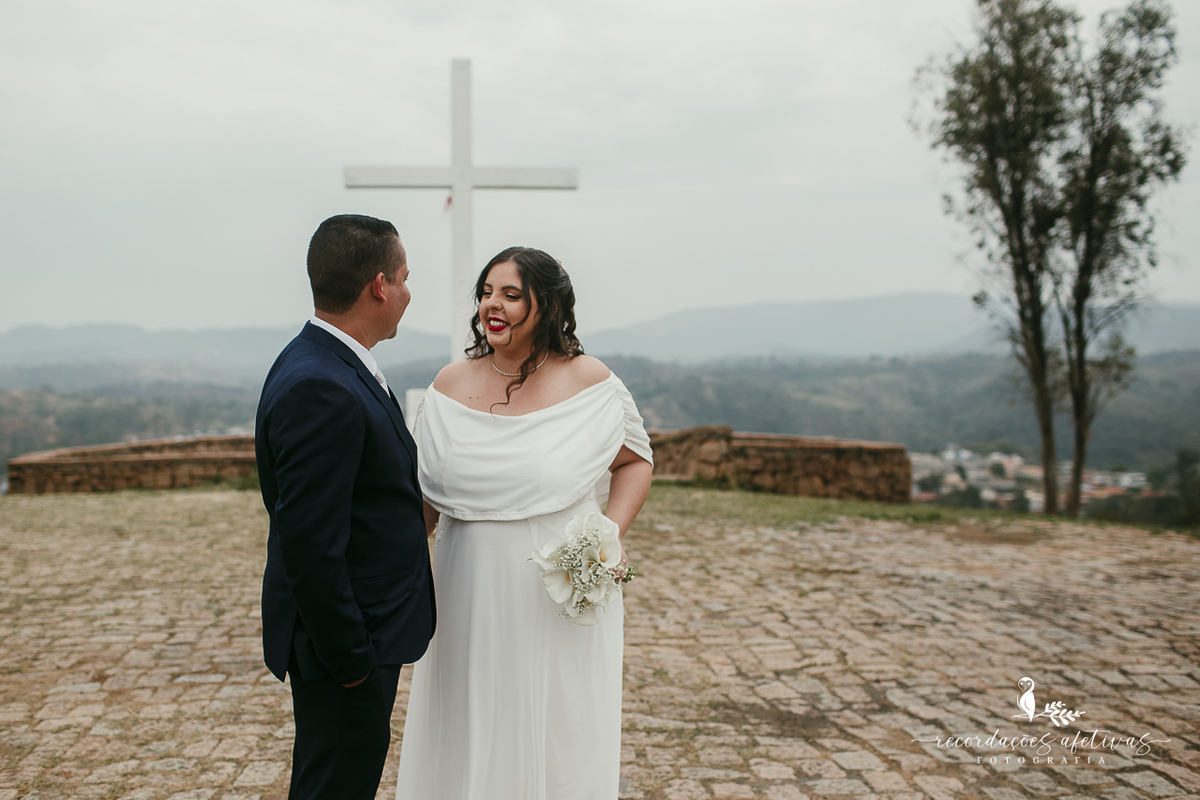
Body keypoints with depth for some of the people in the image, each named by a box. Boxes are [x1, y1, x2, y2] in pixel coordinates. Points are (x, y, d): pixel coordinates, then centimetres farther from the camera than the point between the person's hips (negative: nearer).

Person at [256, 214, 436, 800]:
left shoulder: (326, 363, 6)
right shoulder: (321, 391, -27)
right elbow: (309, 547, -28)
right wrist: (350, 659, -19)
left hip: (363, 630, 10)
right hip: (349, 641, -9)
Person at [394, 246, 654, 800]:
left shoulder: (590, 382, -6)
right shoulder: (449, 387, 3)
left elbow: (635, 462, 6)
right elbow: (425, 497, 10)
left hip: (563, 601, -2)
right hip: (470, 602, 3)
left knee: (557, 738, 10)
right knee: (469, 735, 13)